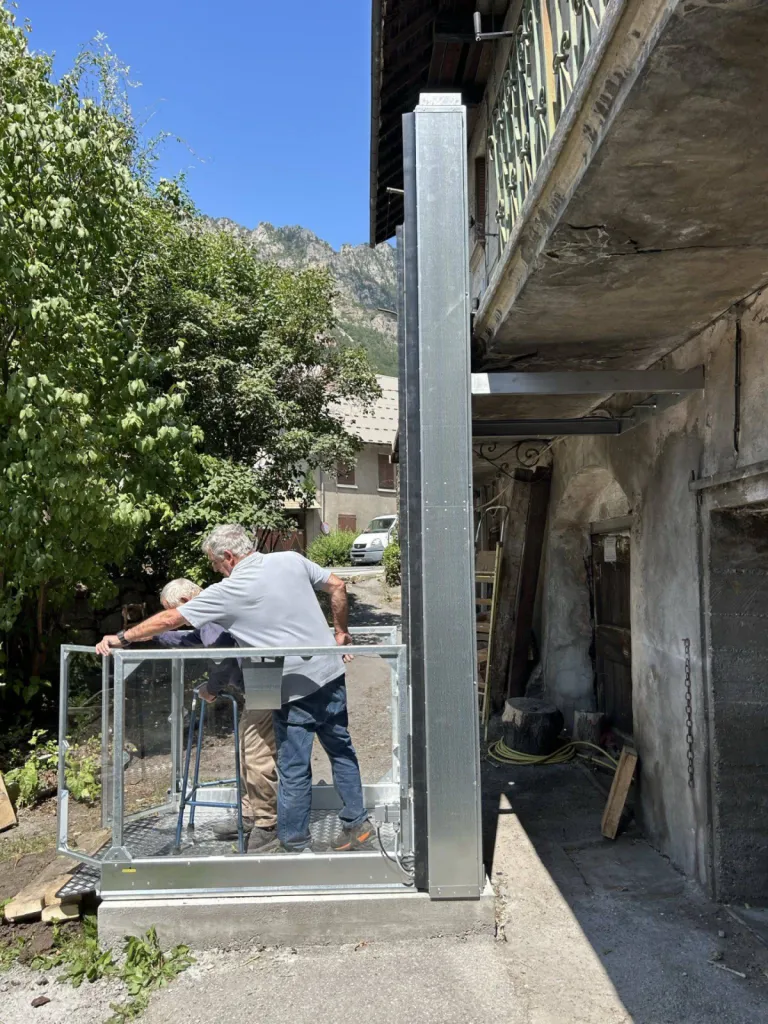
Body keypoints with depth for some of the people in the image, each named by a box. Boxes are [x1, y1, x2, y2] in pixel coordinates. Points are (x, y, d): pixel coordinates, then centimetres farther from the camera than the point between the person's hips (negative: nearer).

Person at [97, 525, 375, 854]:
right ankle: (357, 825, 27)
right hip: (331, 672, 6)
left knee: (293, 770, 9)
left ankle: (294, 842, 23)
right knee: (342, 750, 18)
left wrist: (121, 638, 7)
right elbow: (338, 586, 10)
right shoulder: (292, 560, 4)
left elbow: (169, 619, -3)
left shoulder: (228, 592, -8)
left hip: (295, 688, -5)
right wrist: (341, 632, 20)